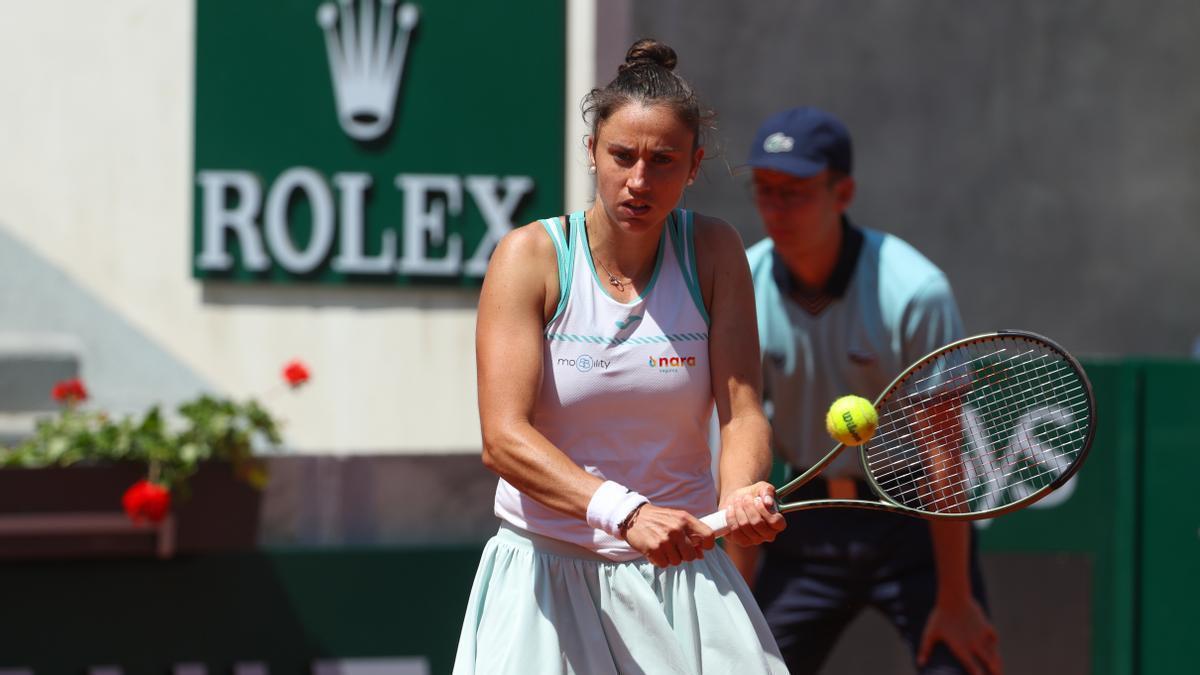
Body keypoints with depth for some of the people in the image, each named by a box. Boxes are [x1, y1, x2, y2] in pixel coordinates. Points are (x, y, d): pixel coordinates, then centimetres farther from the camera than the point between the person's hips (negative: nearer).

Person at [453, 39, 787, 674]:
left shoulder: (713, 252, 1)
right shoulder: (530, 256, -7)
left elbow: (742, 411, -5)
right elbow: (503, 438, -17)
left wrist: (739, 493, -28)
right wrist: (624, 513, -32)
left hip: (684, 578, 2)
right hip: (546, 582, -2)